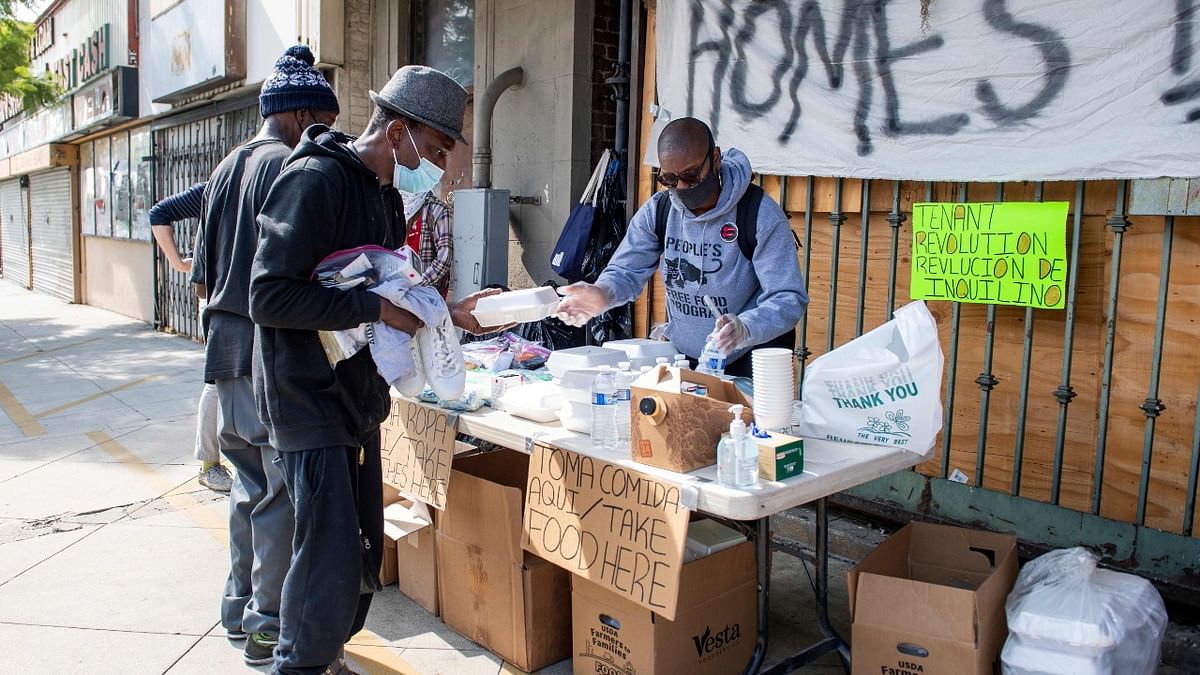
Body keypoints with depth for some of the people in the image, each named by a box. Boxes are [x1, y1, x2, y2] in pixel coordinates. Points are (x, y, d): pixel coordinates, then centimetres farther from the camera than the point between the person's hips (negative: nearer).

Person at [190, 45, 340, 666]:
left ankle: (241, 606, 28)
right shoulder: (292, 167, -11)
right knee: (285, 486, -1)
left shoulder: (227, 167, 16)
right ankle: (269, 625, 7)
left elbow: (204, 271, 18)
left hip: (224, 345, 9)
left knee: (251, 482, 18)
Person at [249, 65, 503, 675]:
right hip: (309, 400, -9)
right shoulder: (315, 180, -16)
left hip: (357, 393, 9)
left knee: (362, 555, 15)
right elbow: (271, 297, -23)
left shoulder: (385, 193, 13)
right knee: (330, 565, -7)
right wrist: (376, 308, -23)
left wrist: (443, 312, 8)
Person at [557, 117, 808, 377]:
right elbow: (626, 272, 2)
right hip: (683, 359, 3)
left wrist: (744, 329, -40)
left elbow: (789, 299, -19)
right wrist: (601, 294, -23)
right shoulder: (657, 210, -1)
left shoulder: (761, 214, -16)